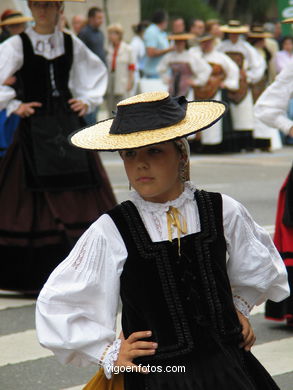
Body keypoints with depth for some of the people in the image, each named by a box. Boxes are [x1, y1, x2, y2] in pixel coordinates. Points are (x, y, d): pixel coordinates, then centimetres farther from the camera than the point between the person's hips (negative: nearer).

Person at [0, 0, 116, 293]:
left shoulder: (72, 44, 8)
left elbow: (97, 71, 23)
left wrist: (88, 100, 12)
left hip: (69, 124, 3)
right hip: (35, 129, -3)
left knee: (80, 199, 0)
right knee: (34, 201, -3)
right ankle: (33, 275, 3)